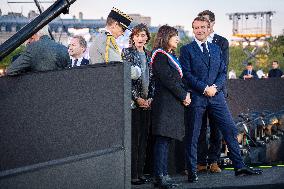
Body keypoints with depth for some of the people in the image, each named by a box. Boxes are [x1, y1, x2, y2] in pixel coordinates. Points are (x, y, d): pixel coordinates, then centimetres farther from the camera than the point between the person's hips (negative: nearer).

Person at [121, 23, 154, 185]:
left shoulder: (149, 55, 14)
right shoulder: (127, 53, -3)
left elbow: (152, 78, 16)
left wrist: (150, 98, 3)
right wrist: (137, 98, -12)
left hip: (147, 102, 6)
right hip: (133, 101, -6)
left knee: (144, 137, 6)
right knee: (133, 137, -7)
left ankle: (141, 172, 11)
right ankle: (132, 173, -5)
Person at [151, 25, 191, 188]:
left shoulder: (170, 56, 22)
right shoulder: (159, 55, -8)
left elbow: (178, 78, 21)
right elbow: (167, 79, -16)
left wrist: (186, 94, 4)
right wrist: (183, 96, -10)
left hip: (174, 104, 10)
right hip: (165, 103, -10)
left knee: (166, 140, 9)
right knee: (163, 139, -10)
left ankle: (163, 175, 11)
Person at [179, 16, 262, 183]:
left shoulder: (216, 49, 16)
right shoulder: (186, 50, 1)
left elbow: (223, 71, 11)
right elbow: (186, 74, -7)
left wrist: (215, 87, -7)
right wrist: (204, 88, -14)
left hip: (216, 95, 4)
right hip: (196, 97, -4)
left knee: (230, 130, 2)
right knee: (192, 135, 0)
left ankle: (239, 166, 8)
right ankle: (192, 172, 7)